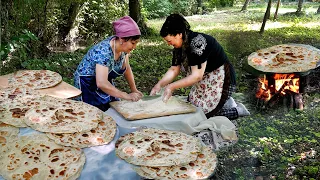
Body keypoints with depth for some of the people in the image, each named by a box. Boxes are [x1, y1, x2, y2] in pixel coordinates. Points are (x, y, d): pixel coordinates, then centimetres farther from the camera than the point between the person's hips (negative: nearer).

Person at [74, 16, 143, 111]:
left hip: (106, 84, 7)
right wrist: (127, 96, -38)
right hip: (87, 85, -7)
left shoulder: (123, 46, -9)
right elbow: (101, 83, -40)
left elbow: (127, 69, 5)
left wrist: (134, 89, -3)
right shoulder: (104, 52, -32)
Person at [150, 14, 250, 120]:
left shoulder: (197, 42, -29)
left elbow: (197, 75, -31)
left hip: (221, 81, -9)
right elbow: (174, 69, 2)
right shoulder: (179, 46, -1)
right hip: (204, 81, 9)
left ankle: (237, 110, 5)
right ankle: (224, 101, 19)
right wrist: (159, 85, -11)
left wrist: (171, 87, -28)